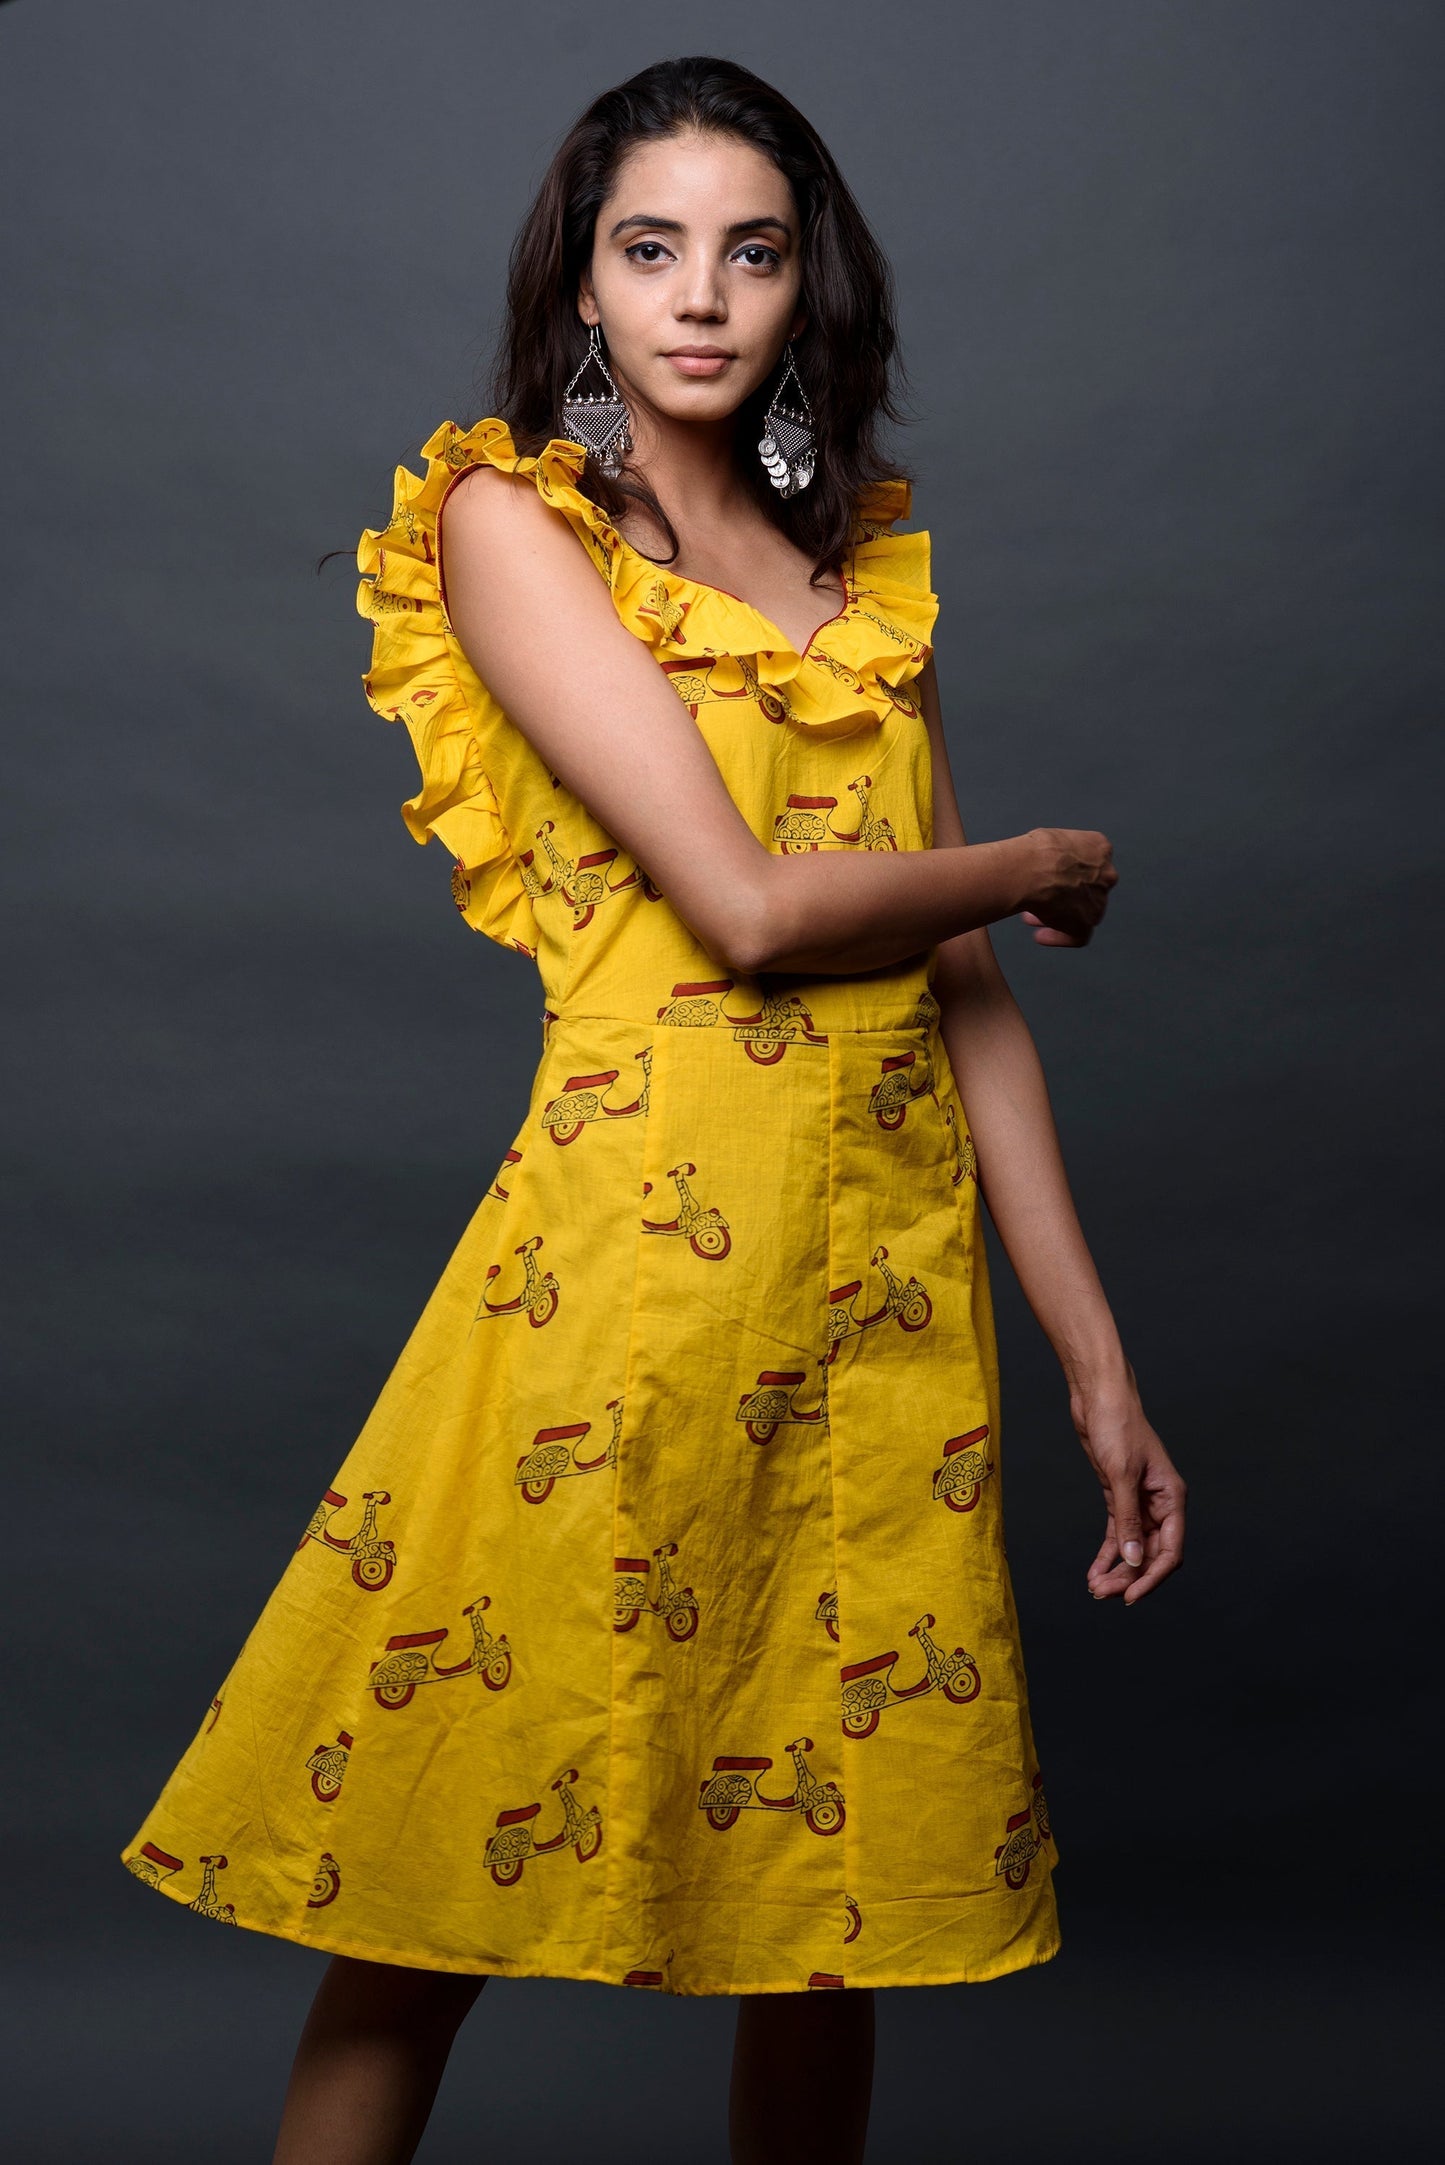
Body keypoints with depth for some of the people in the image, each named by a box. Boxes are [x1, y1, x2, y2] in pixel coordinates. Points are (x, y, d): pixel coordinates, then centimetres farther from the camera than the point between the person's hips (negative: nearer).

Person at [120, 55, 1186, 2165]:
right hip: (645, 1236, -5)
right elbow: (751, 905, -12)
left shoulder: (864, 566, 15)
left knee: (842, 1890, 11)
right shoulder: (511, 520, -1)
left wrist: (1098, 1354, 8)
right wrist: (1050, 861, 4)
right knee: (438, 1893, 2)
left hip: (893, 1272, 5)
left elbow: (963, 985, 12)